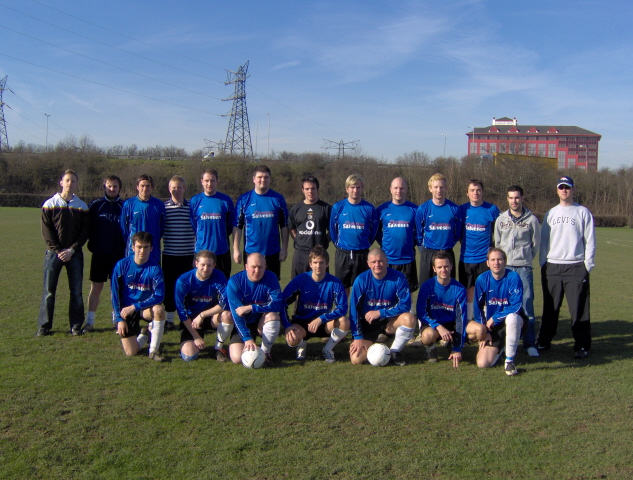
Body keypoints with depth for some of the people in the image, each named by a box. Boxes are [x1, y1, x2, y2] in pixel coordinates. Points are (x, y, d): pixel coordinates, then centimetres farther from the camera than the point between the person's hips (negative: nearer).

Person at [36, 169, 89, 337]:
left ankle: (76, 326, 10)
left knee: (76, 291, 1)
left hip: (74, 253, 1)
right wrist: (58, 250, -11)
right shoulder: (50, 204, 4)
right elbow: (46, 231, -1)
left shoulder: (82, 206, 7)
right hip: (54, 253, -1)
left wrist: (71, 250, -9)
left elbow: (84, 232, 3)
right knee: (49, 290, 1)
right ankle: (44, 326, 9)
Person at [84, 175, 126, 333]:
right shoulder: (95, 205, 4)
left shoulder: (124, 206, 3)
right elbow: (88, 227, 8)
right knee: (96, 287, 3)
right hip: (99, 254, 0)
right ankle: (90, 321, 9)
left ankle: (117, 319, 17)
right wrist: (93, 244, -3)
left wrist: (126, 250, -4)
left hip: (119, 254, 0)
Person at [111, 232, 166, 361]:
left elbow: (159, 296, -20)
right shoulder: (122, 265, -10)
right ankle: (143, 335, 30)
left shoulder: (155, 268, -14)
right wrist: (119, 319, -7)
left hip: (146, 308, 0)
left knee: (159, 309, -36)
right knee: (131, 353, -7)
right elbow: (115, 293, -4)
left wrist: (134, 307, -25)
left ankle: (154, 350, -17)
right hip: (125, 310, 1)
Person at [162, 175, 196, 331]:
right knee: (169, 286, 5)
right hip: (169, 254, 0)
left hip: (187, 254, 0)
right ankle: (169, 319, 15)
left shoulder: (191, 207, 4)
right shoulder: (163, 207, 2)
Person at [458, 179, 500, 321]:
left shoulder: (492, 209, -2)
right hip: (465, 258, 2)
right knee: (468, 292, 9)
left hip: (485, 259, -2)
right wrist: (465, 245, 8)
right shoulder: (462, 210, 3)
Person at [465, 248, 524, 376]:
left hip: (512, 322, -2)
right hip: (491, 326, 3)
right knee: (483, 364, -12)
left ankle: (509, 361, -23)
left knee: (512, 317, -40)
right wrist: (484, 331, -5)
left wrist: (494, 318, -19)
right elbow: (478, 308, 0)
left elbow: (516, 306, -19)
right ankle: (501, 346, 23)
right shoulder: (482, 279, -7)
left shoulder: (513, 277, -15)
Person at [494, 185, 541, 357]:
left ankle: (530, 343, 3)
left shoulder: (532, 219, 2)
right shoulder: (501, 219, 8)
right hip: (504, 267, 2)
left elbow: (536, 243, 10)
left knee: (527, 304, -4)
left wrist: (526, 258, 11)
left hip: (524, 268, -2)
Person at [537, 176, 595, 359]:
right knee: (550, 308, 10)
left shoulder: (583, 212, 3)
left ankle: (582, 345, 5)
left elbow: (590, 241, 1)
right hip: (552, 267, 3)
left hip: (576, 267, -3)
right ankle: (544, 341, 18)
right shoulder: (551, 213, 14)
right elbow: (543, 240, 14)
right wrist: (543, 263, 6)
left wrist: (587, 265, -6)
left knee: (579, 308, -3)